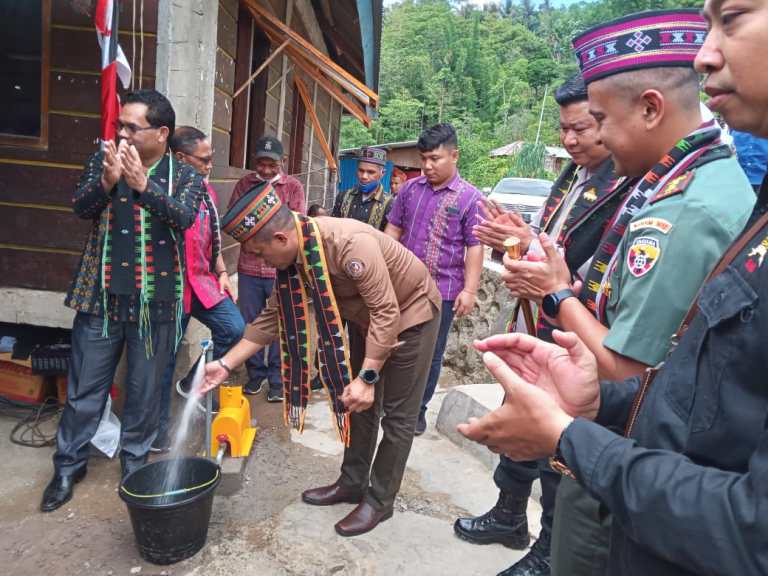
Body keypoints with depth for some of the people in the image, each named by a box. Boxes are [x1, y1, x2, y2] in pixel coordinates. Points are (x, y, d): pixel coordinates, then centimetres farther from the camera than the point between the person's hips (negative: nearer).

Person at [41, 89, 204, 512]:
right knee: (85, 387, 11)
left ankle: (135, 464, 29)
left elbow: (184, 217, -20)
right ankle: (68, 466, 29)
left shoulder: (185, 176, -1)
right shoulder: (102, 160, 5)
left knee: (145, 390, 10)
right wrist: (107, 181, -26)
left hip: (155, 300, -1)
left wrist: (143, 184, -34)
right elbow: (81, 208, -7)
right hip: (102, 295, 2)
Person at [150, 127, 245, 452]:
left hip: (203, 281, 7)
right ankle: (160, 425, 24)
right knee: (165, 357, 5)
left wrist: (222, 273, 12)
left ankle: (193, 383, 18)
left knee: (234, 329, -7)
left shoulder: (208, 191, 10)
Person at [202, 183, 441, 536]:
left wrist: (367, 377, -33)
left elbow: (387, 312, -33)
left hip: (411, 312, -8)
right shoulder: (291, 256, -11)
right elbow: (273, 318, -3)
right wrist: (225, 364, -4)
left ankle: (380, 500, 16)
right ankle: (353, 483, 31)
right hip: (369, 318, 8)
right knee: (358, 403, 14)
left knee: (398, 415, 0)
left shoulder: (350, 243, -37)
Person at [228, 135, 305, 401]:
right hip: (249, 267, 3)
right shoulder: (244, 184, 7)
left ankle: (277, 378, 17)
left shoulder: (293, 187, -1)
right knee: (250, 324, 11)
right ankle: (255, 372, 28)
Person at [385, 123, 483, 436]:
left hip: (443, 291, -3)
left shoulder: (470, 197, -5)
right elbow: (393, 230, 11)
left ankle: (418, 409, 27)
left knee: (430, 355, 10)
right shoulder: (410, 188, 6)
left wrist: (469, 290, -11)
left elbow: (474, 248, -6)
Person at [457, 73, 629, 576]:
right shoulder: (572, 176, 9)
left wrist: (532, 249, -26)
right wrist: (511, 241, -5)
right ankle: (509, 515, 45)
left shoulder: (629, 190, -20)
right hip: (532, 331, 9)